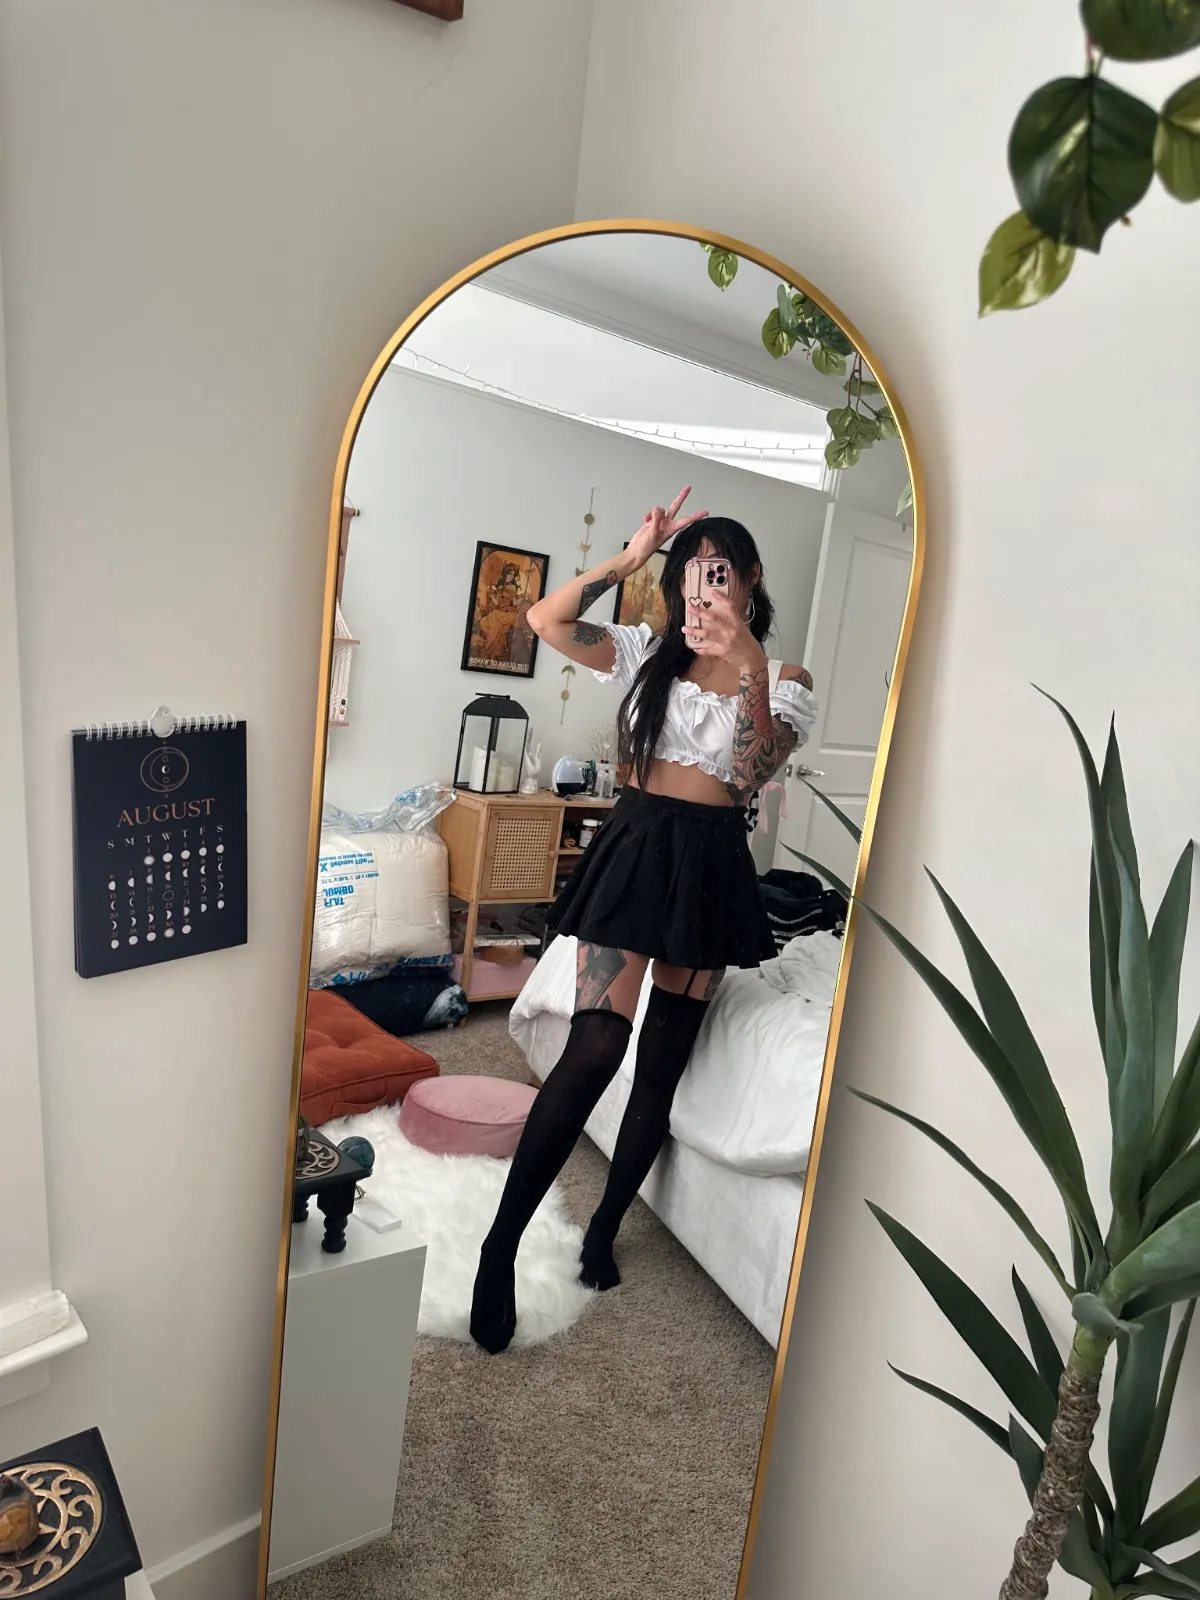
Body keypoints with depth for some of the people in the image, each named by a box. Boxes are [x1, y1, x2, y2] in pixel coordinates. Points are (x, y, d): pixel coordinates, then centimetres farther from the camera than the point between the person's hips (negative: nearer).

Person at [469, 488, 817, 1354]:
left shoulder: (788, 680, 5)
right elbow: (547, 619, -3)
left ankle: (604, 1229, 28)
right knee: (596, 1046, -10)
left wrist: (751, 666, -25)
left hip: (711, 863, 1)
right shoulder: (650, 652, 8)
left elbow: (752, 771, -13)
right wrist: (627, 560, -10)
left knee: (663, 1061, 7)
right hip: (636, 845, -1)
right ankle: (501, 1244, 3)